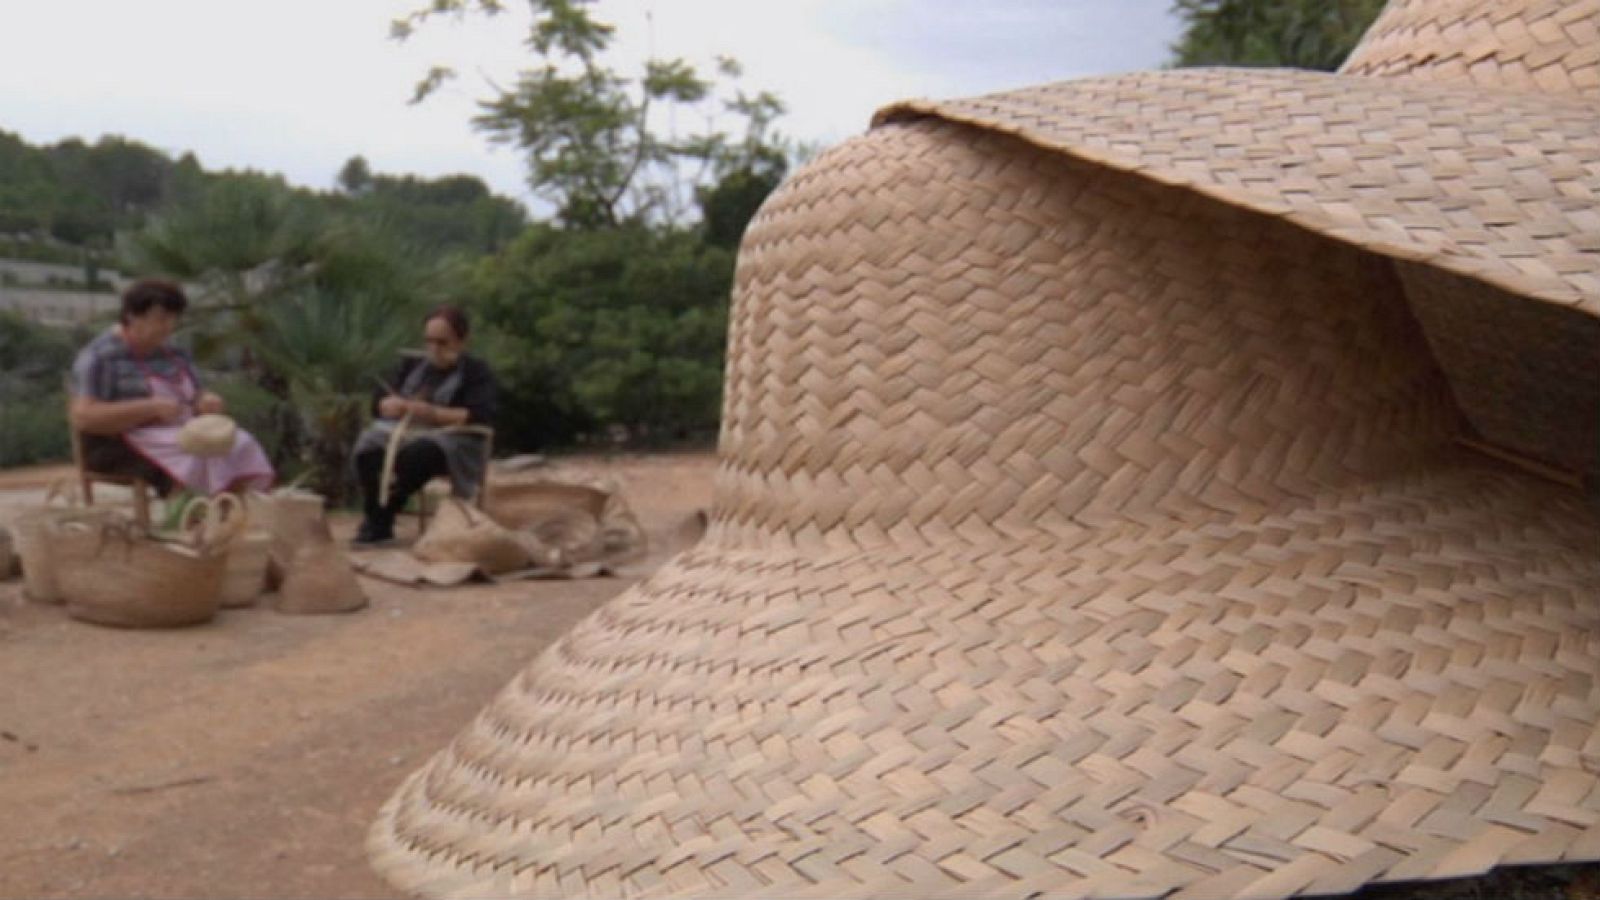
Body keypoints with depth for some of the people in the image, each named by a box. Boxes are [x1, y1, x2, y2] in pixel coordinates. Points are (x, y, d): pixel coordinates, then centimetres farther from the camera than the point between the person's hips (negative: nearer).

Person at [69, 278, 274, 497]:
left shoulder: (175, 356, 17)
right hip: (120, 447, -6)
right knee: (196, 457, -34)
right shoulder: (99, 358, -5)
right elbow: (82, 417, -15)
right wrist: (152, 408, -21)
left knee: (240, 446, -22)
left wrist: (209, 402, -5)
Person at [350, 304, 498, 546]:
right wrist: (396, 406, -11)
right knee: (368, 449, -29)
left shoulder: (476, 372, 1)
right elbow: (379, 401, 14)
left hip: (451, 440, -5)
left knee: (416, 454, -39)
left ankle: (378, 524, -28)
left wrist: (434, 413, -25)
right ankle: (377, 523, -29)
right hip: (404, 431, 5)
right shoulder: (412, 364, 19)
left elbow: (481, 417, -14)